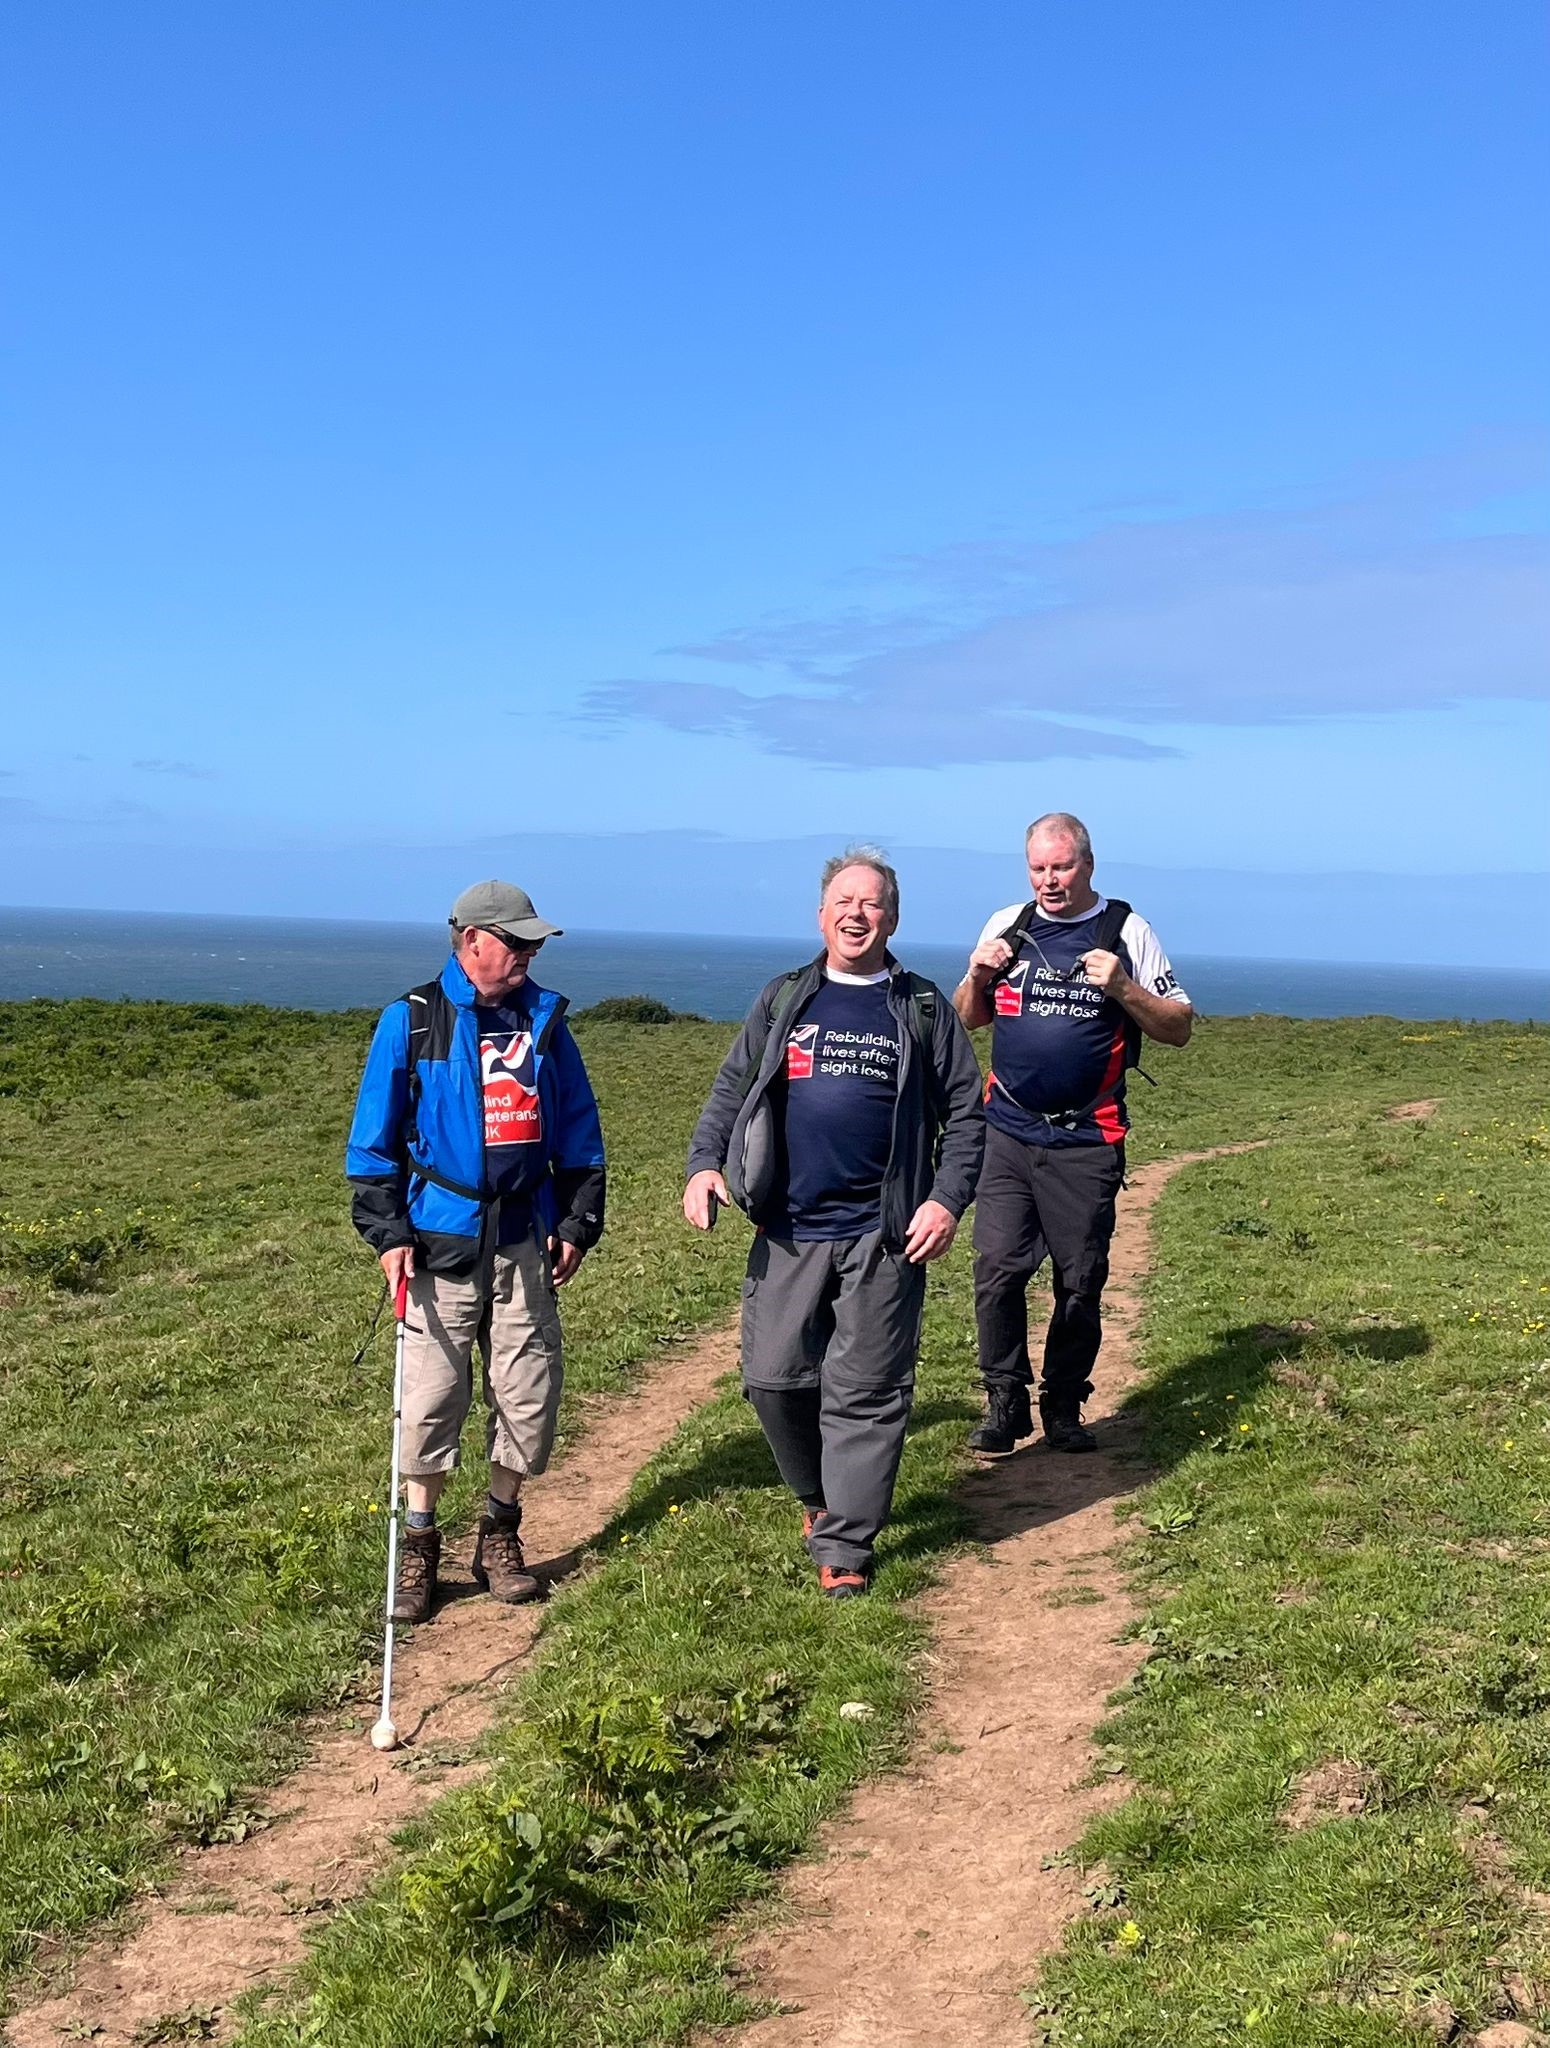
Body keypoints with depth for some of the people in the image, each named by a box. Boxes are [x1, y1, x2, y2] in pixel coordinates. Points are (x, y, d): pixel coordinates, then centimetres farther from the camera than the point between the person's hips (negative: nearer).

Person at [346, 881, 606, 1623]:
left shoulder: (544, 1020, 8)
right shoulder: (412, 1019, -1)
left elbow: (578, 1130, 13)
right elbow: (375, 1134, 0)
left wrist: (578, 1222, 8)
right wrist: (387, 1232, -5)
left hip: (523, 1237, 3)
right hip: (440, 1239, -3)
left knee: (528, 1392, 5)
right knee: (431, 1395, -1)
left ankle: (500, 1535, 21)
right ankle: (418, 1547, 14)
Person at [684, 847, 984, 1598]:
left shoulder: (923, 1009, 6)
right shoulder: (783, 1000, 11)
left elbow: (966, 1112, 6)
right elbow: (731, 1090, 12)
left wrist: (948, 1200, -6)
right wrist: (704, 1163, -5)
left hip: (883, 1237, -2)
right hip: (788, 1232, 2)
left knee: (866, 1393, 0)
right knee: (774, 1377, 2)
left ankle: (843, 1547, 9)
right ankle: (818, 1497, 28)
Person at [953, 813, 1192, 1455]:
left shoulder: (1126, 931, 0)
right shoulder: (1006, 925, 9)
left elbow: (1178, 1028, 0)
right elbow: (968, 1019, 19)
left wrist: (1123, 989, -16)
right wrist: (978, 977, -2)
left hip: (1085, 1142, -2)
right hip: (1006, 1133, 2)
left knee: (1080, 1281, 5)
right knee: (997, 1269, -5)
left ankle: (1064, 1405, 19)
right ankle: (1004, 1402, 7)